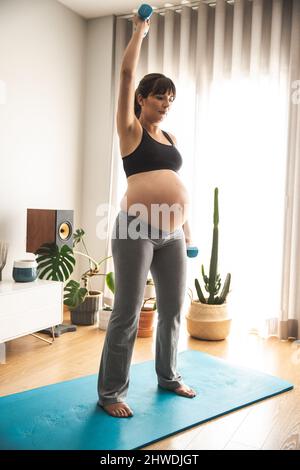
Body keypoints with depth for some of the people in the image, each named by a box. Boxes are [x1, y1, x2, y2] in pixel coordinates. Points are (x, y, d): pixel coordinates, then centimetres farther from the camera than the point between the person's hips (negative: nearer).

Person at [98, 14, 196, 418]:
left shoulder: (170, 138, 20)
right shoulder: (131, 130, 4)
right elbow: (127, 73, -3)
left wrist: (186, 228, 20)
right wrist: (140, 31, 9)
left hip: (171, 235, 7)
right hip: (136, 230, -7)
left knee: (173, 310, 14)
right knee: (127, 315, -2)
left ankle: (168, 376, 34)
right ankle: (111, 393, 13)